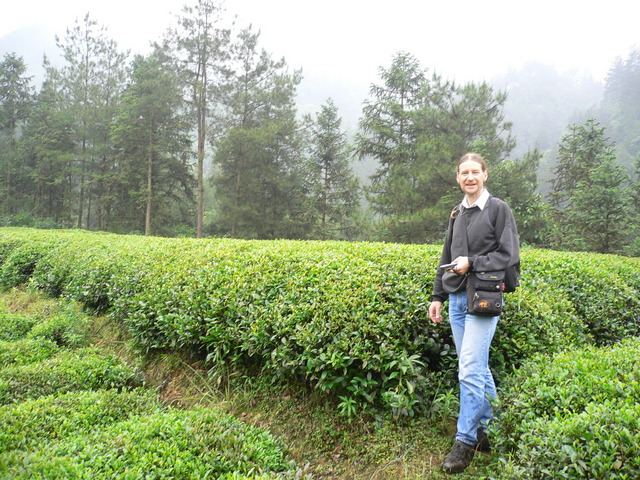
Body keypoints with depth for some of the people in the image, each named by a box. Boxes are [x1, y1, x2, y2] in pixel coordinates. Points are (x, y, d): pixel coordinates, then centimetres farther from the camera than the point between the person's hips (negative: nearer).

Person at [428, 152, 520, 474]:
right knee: (478, 369, 13)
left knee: (469, 372, -9)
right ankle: (489, 430, 27)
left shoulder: (498, 209, -3)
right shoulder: (457, 214, 16)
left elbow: (510, 256, -7)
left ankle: (466, 441, 2)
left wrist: (472, 263, -16)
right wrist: (437, 296, 15)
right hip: (457, 299, 6)